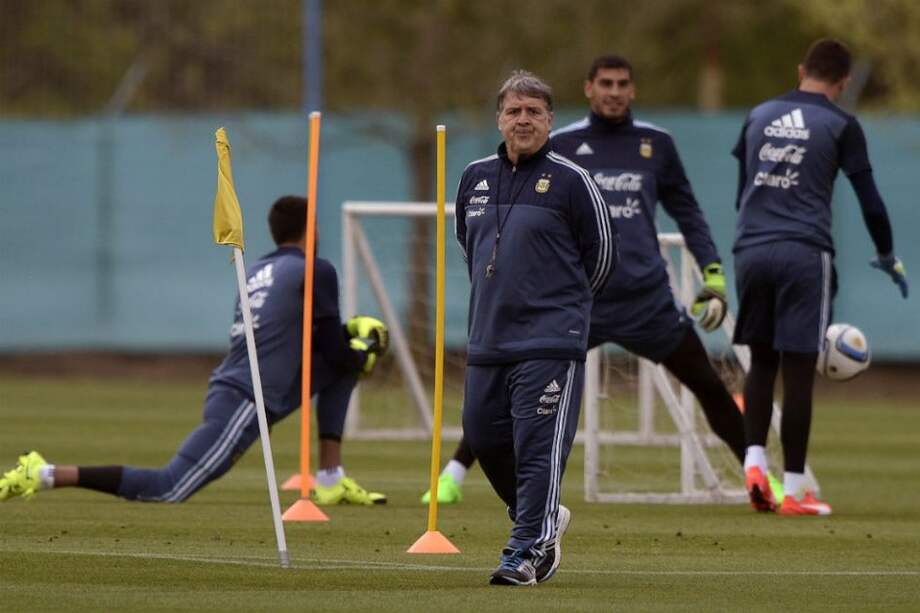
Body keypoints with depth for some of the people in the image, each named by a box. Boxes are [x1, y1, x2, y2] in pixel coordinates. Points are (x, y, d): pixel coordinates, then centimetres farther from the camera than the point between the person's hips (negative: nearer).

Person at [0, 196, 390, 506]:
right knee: (167, 490, -13)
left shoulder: (256, 271, 19)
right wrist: (367, 349, 17)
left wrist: (348, 333, 29)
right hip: (244, 401, -9)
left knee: (337, 368, 20)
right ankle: (45, 475, -18)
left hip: (229, 385, 9)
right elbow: (337, 352, -4)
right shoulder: (316, 272, -5)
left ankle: (330, 481, 17)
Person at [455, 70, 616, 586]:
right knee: (485, 439, 10)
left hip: (550, 342, -6)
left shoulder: (571, 181, -5)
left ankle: (528, 550, -8)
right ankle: (545, 516, 31)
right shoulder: (476, 178, 11)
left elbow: (602, 253, 1)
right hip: (487, 340, 6)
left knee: (538, 447, -10)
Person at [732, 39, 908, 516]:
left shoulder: (759, 116, 14)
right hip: (804, 255, -4)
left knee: (761, 360, 16)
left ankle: (753, 459, -2)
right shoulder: (840, 126, 2)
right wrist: (888, 257, 19)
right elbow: (869, 200, 4)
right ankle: (793, 490, 1)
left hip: (751, 250, 4)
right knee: (798, 369, -1)